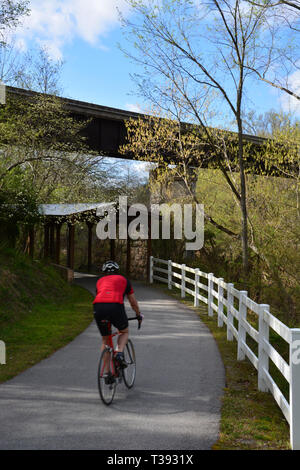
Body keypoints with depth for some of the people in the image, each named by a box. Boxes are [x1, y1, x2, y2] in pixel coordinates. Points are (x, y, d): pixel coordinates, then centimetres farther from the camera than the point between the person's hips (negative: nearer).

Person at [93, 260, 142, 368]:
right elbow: (133, 303, 32)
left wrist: (103, 317, 57)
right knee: (124, 332, 25)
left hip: (98, 307, 2)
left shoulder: (100, 281, 31)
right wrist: (139, 316, 48)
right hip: (115, 306, -2)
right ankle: (119, 353, -1)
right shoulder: (123, 280, 26)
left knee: (105, 340, 20)